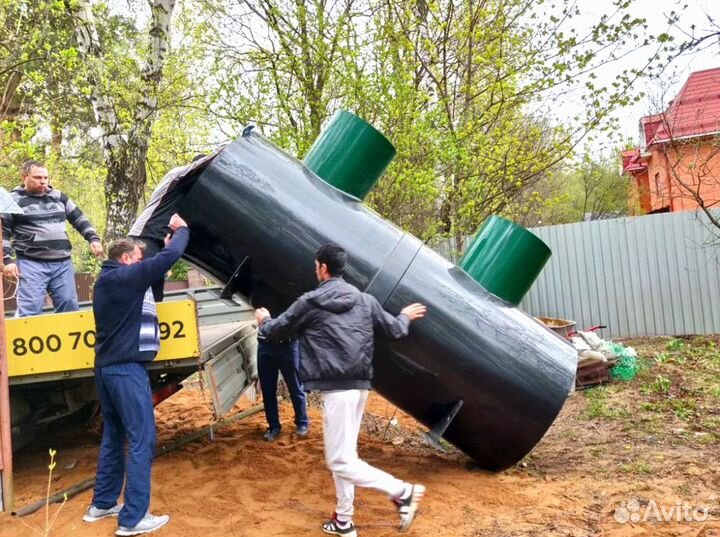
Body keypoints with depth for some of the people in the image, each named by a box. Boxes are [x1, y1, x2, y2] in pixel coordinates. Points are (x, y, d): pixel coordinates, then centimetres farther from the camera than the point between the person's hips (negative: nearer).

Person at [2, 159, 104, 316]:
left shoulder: (58, 196, 15)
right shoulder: (14, 200, 2)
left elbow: (79, 218, 20)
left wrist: (93, 238, 7)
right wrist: (7, 260, -7)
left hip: (62, 263, 4)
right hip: (32, 264, -4)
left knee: (69, 307, 6)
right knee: (29, 311, -9)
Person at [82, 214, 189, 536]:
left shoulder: (107, 281, 14)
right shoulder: (125, 277, -14)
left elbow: (151, 271, 21)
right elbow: (167, 258, -18)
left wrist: (168, 242, 16)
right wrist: (181, 230, -1)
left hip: (107, 366, 10)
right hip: (126, 368, -10)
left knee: (113, 435, 18)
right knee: (141, 440, -4)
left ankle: (102, 504, 28)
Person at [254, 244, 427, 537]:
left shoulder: (309, 302, -5)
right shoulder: (365, 300, 8)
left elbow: (276, 330, 10)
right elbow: (394, 330, 16)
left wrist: (263, 320, 34)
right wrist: (405, 317, 40)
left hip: (336, 387, -7)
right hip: (359, 384, 7)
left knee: (340, 461, -1)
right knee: (343, 453, 18)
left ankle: (403, 491, -5)